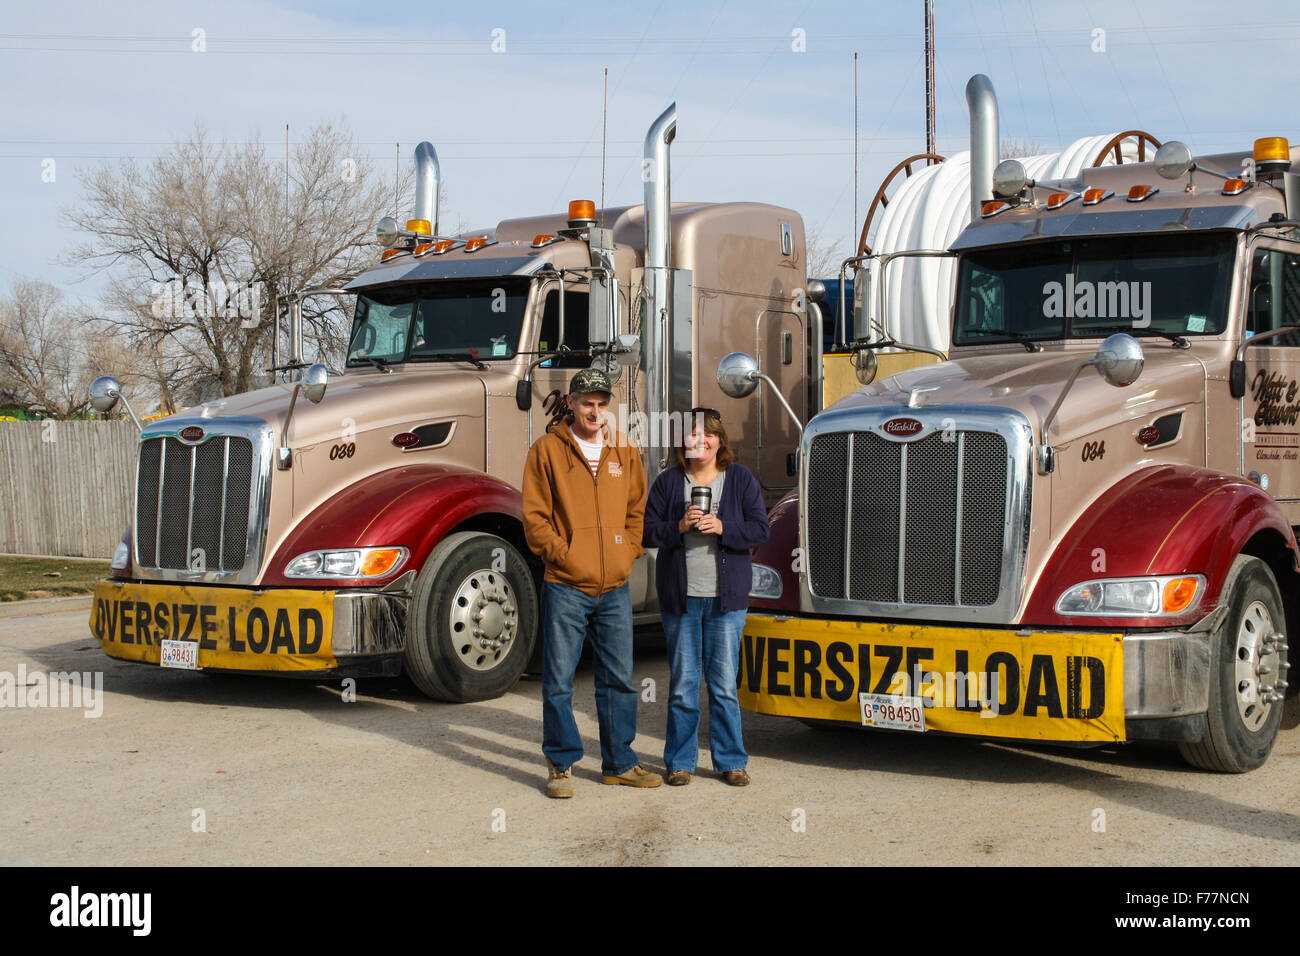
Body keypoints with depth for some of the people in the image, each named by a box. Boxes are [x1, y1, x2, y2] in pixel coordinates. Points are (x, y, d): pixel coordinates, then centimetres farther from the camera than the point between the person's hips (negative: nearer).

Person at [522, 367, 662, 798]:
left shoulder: (625, 452, 11)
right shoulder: (547, 450, 0)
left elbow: (638, 510, 16)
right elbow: (534, 516, -2)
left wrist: (628, 552, 3)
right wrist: (562, 554, -10)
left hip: (615, 588, 4)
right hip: (565, 587, -4)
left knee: (619, 680, 10)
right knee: (559, 681, 2)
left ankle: (619, 763, 21)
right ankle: (560, 764, 13)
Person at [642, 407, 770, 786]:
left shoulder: (741, 479, 4)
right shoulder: (668, 482, 5)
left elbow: (759, 529, 0)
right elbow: (647, 532, 3)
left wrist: (722, 527, -15)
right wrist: (678, 527, -15)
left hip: (726, 598, -1)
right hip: (680, 598, 1)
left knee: (724, 684, 3)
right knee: (682, 685, 6)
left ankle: (731, 761, 14)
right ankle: (680, 761, 16)